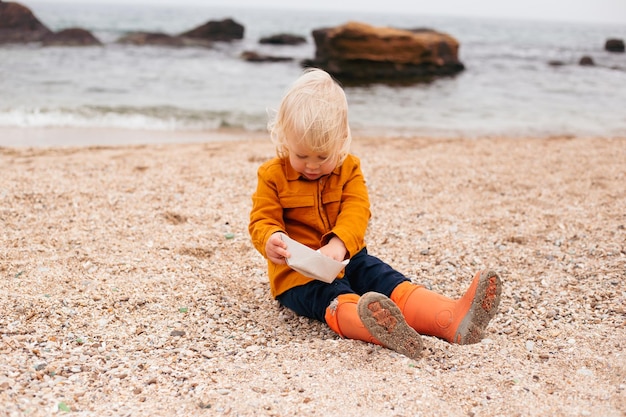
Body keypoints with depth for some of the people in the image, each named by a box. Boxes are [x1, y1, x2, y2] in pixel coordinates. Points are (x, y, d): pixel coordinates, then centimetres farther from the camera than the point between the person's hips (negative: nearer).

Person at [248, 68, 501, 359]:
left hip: (347, 259, 5)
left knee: (388, 281, -21)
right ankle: (387, 331, -69)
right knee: (335, 299, -35)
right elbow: (262, 220, -6)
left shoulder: (349, 169, 5)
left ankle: (454, 319, -44)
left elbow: (356, 211, -9)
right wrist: (270, 239, -33)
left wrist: (339, 243, -31)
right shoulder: (272, 175, -2)